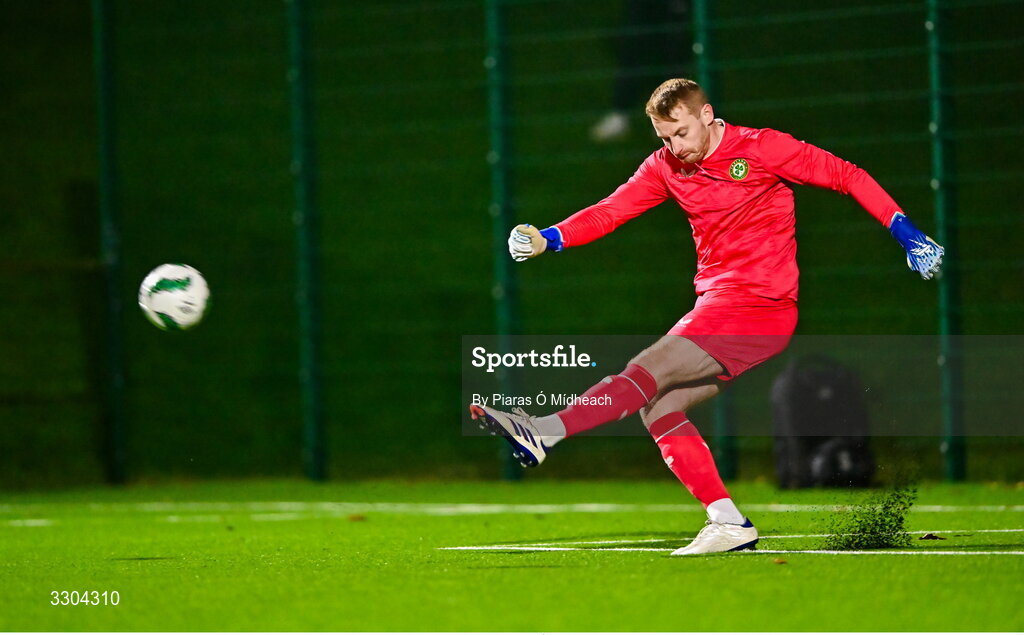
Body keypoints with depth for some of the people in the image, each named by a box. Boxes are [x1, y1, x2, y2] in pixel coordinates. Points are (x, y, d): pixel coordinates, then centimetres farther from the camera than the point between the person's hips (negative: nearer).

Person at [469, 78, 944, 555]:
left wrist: (905, 232, -8)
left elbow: (847, 176, -3)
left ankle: (544, 431, -28)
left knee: (650, 371, -20)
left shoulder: (763, 148, -6)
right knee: (658, 407, -3)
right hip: (715, 306, 8)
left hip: (761, 310, -8)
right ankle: (730, 524, -3)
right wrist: (547, 239, -14)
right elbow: (611, 211, 2)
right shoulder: (666, 167, 9)